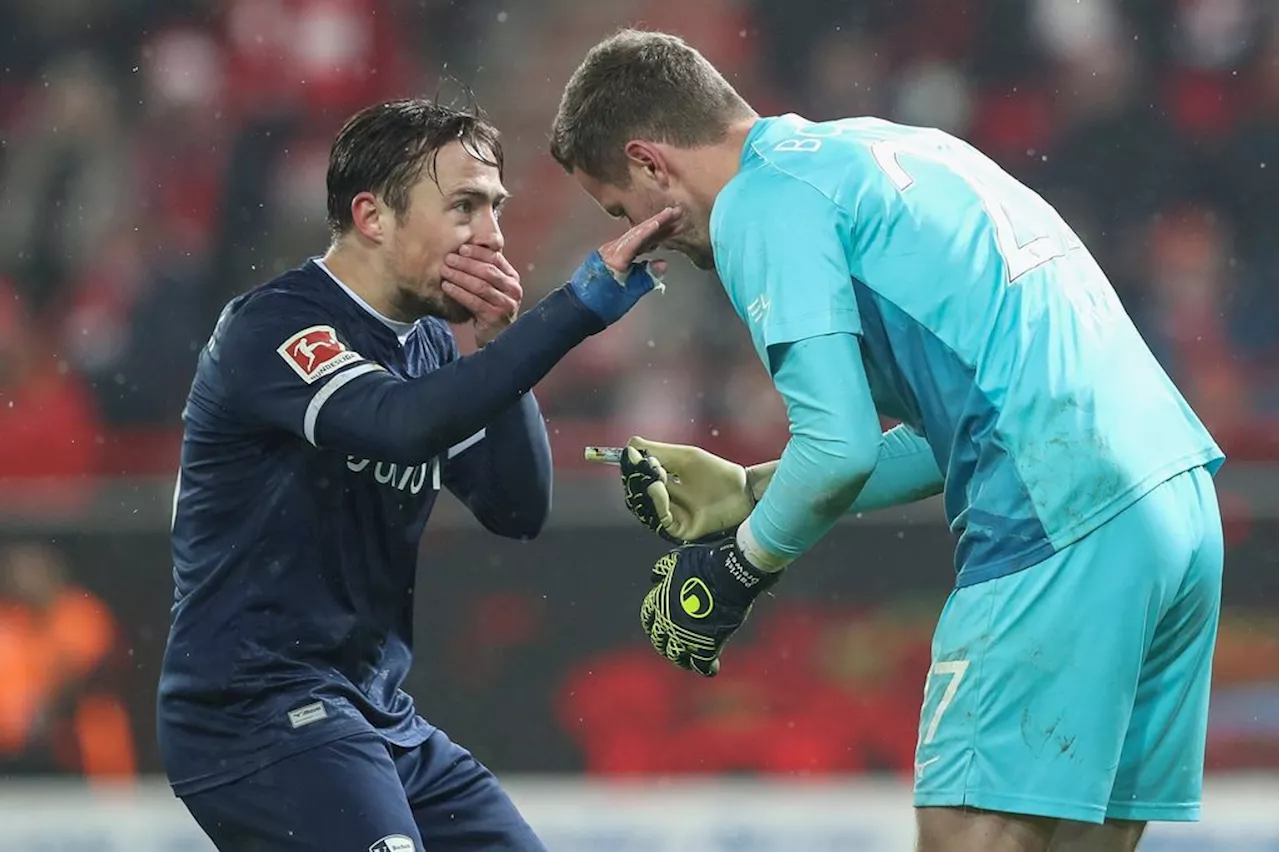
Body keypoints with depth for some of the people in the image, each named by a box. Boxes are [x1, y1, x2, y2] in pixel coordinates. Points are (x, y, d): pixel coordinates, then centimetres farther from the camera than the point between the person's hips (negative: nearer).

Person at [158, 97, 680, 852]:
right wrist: (585, 301, -34)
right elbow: (398, 421, -33)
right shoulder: (270, 328, -14)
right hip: (255, 713, -9)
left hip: (378, 715, 9)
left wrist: (497, 345, -8)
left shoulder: (429, 345, 11)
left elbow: (520, 510, 5)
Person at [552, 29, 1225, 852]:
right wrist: (747, 492, 28)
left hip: (1056, 534, -9)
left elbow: (839, 446, -11)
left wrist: (735, 570, 6)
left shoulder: (763, 201, -3)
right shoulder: (901, 146, 24)